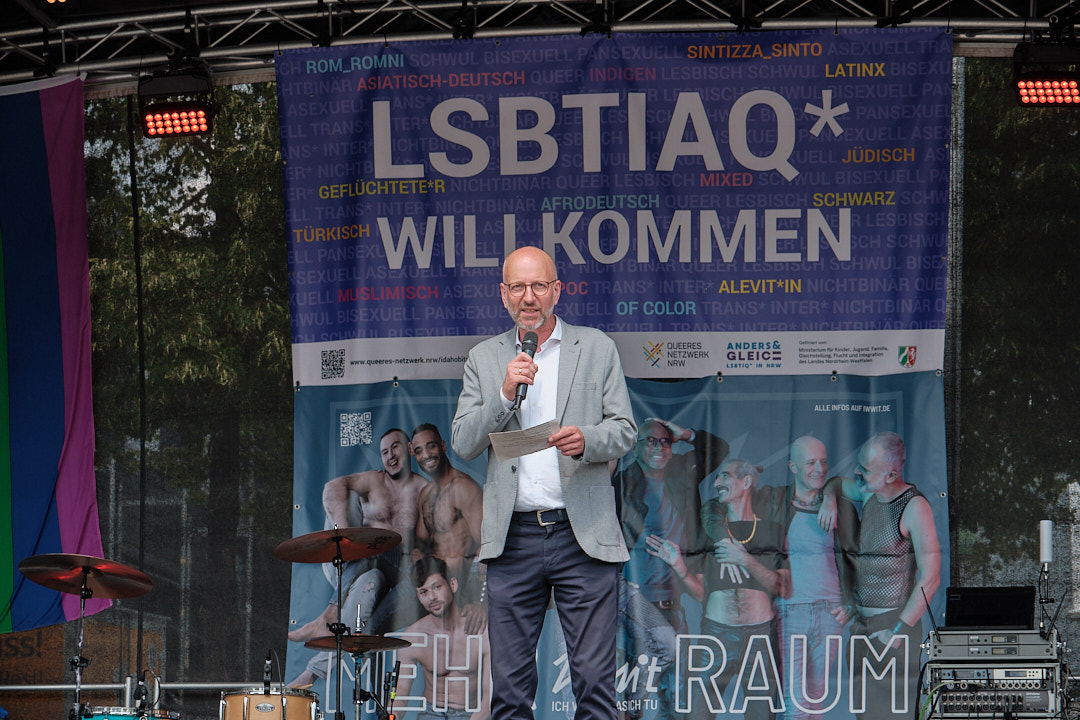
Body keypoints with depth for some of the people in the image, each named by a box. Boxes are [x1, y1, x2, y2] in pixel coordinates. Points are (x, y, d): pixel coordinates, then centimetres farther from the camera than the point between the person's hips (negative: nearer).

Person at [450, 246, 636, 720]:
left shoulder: (597, 349, 10)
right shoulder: (484, 359, 13)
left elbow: (624, 431, 6)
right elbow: (462, 445, 6)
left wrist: (586, 440, -16)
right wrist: (505, 395, -9)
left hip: (583, 536, -2)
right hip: (513, 539, 2)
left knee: (594, 681, -6)